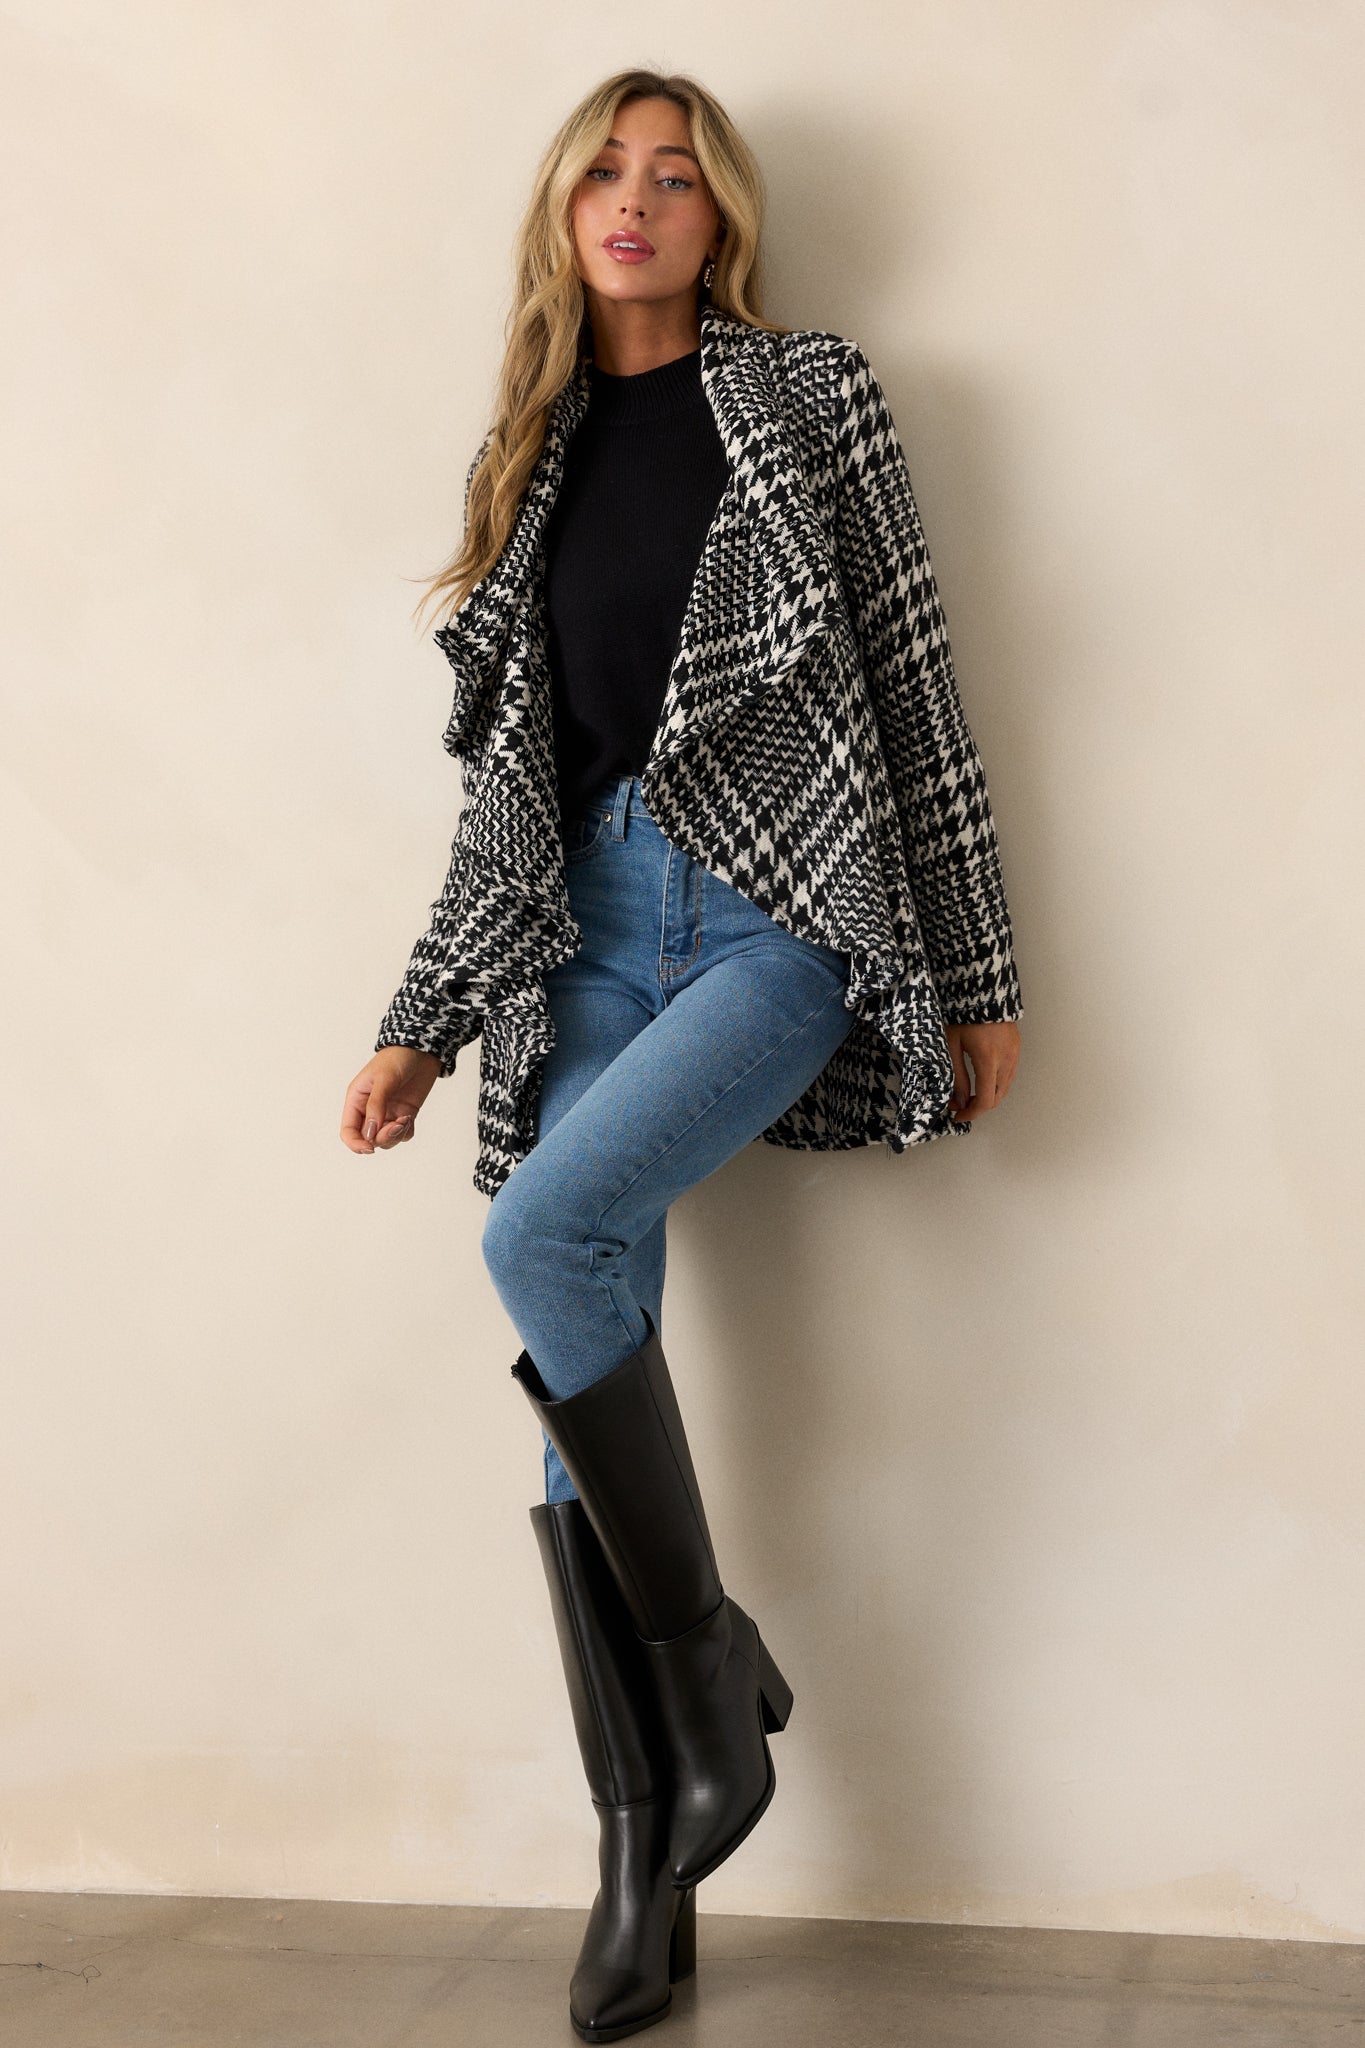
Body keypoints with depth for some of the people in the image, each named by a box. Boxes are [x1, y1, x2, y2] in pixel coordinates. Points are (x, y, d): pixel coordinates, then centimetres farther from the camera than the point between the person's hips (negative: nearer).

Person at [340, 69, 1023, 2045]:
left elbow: (914, 687, 0)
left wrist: (976, 976, -2)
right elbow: (511, 772, 16)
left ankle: (716, 1665, -6)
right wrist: (420, 1025, 12)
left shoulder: (810, 397, 3)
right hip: (595, 921, 5)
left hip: (786, 909, -4)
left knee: (545, 1227, -26)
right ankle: (647, 1865, 7)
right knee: (588, 1375, -3)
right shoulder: (532, 454, 16)